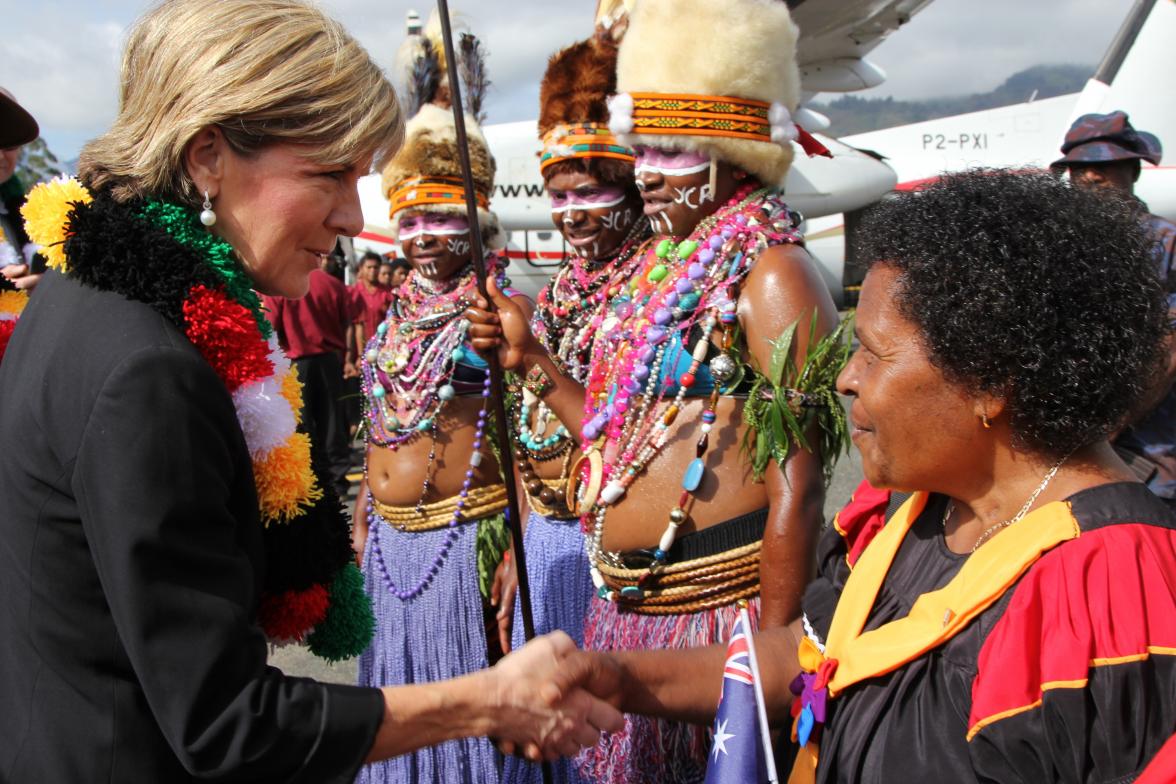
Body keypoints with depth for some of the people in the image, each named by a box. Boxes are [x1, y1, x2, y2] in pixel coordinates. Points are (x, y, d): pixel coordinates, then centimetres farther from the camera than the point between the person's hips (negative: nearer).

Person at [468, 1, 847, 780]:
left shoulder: (770, 272, -14)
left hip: (715, 609, -8)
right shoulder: (663, 267, 11)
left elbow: (797, 486, -18)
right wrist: (530, 359, 8)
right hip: (626, 610, 8)